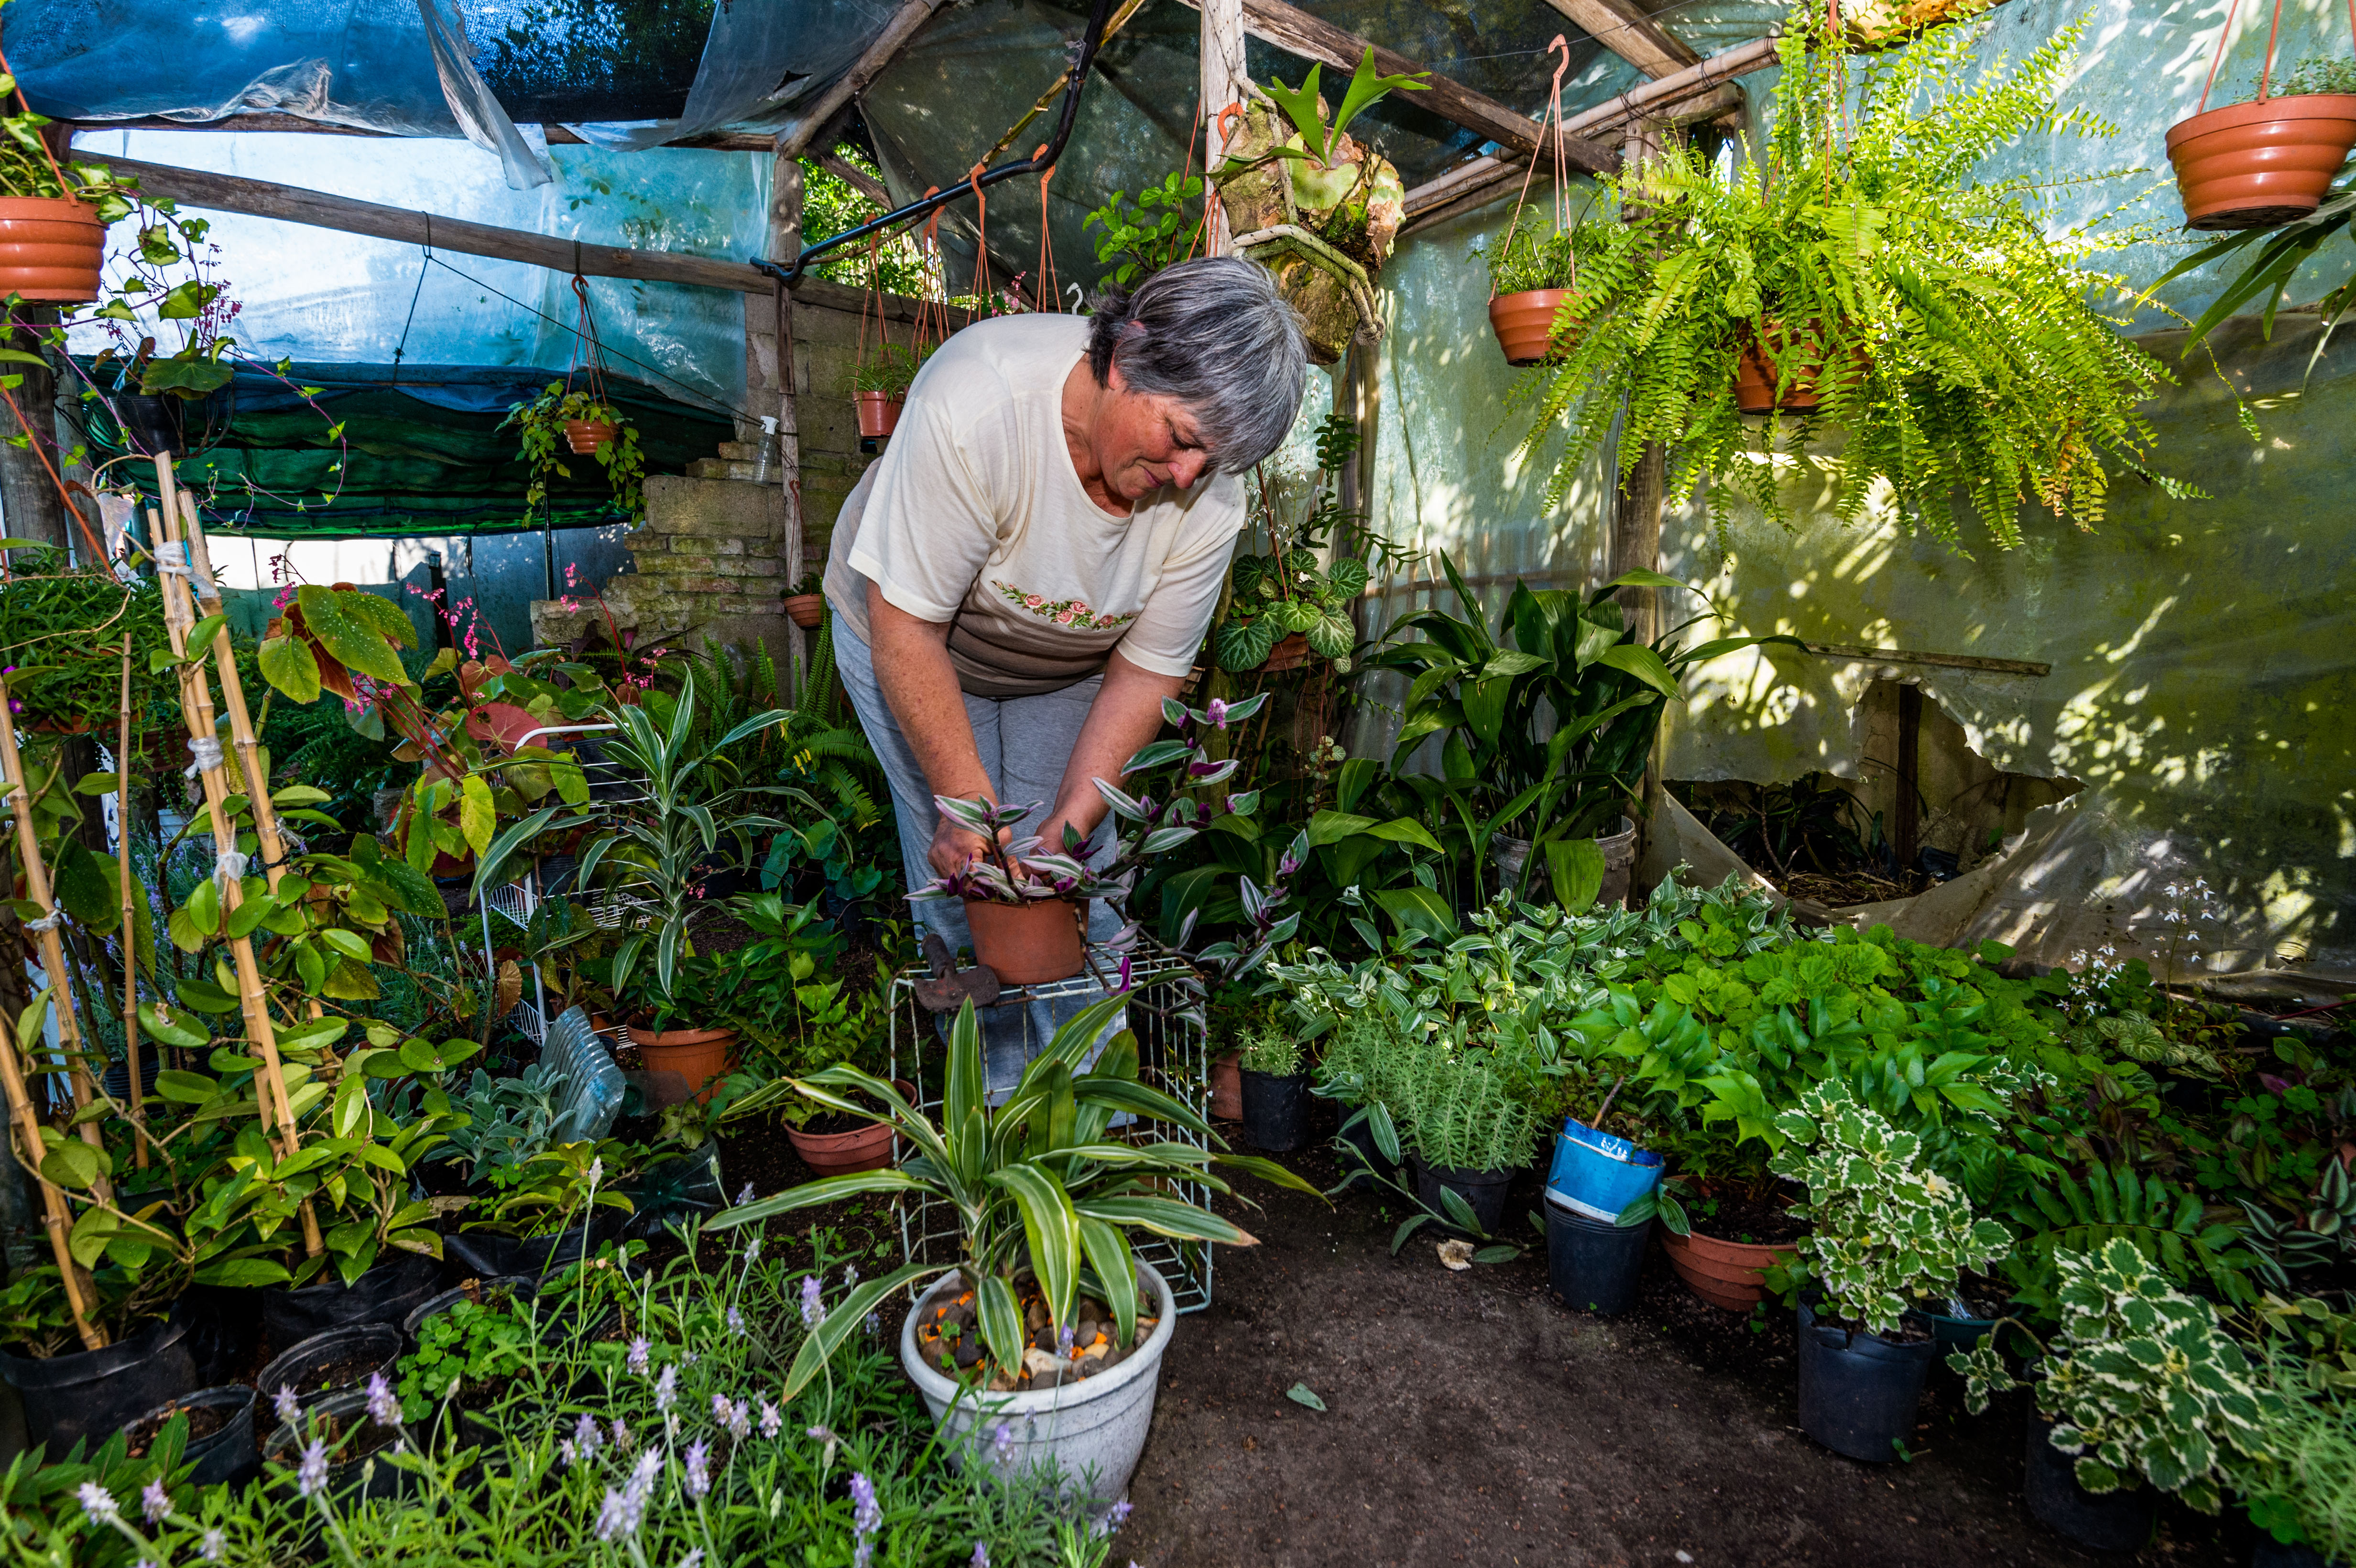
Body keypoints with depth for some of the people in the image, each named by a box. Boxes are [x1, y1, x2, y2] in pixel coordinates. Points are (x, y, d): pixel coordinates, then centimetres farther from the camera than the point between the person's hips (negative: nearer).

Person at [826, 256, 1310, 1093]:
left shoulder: (1209, 496, -25)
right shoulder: (975, 402, -38)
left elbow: (1148, 670, -16)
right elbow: (906, 625, -32)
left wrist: (1069, 821, -24)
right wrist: (968, 801, -32)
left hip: (1065, 673, 3)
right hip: (906, 636, -2)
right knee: (963, 884, -8)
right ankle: (999, 1114, 10)